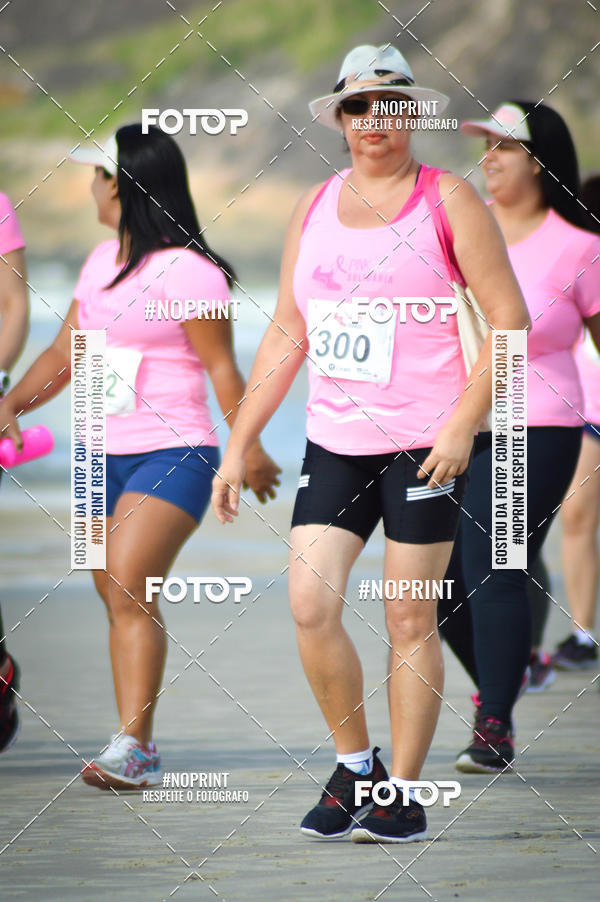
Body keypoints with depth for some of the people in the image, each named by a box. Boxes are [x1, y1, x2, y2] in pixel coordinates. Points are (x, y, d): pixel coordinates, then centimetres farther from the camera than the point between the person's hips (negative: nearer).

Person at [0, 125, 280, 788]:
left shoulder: (185, 271, -12)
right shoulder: (102, 261, 14)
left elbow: (222, 366, -9)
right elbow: (64, 352, 16)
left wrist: (249, 448, -7)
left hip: (173, 454, -8)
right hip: (107, 455, 8)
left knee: (128, 588, -20)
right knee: (117, 599, 8)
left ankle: (131, 747, -22)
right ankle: (138, 750, 14)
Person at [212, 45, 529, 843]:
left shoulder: (447, 200, -2)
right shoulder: (316, 207, 12)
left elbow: (509, 316, -5)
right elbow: (286, 335, 16)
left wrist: (463, 424, -14)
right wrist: (238, 445, 12)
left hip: (424, 440, -4)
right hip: (333, 439, 4)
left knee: (410, 622, 0)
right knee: (309, 607, -8)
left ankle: (405, 796, 9)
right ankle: (355, 765, 12)